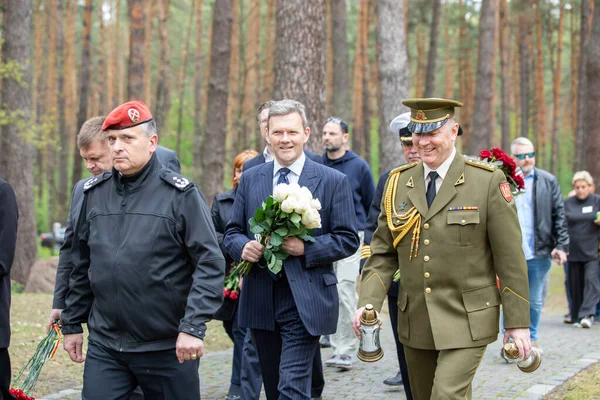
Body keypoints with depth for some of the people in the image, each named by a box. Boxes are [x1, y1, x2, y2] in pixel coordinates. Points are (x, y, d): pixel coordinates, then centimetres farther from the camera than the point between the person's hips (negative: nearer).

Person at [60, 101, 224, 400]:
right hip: (104, 345, 4)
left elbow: (210, 263, -11)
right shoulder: (94, 192, 7)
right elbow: (81, 265, 15)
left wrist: (193, 327, -18)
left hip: (169, 348, -3)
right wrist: (72, 323, 15)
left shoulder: (180, 194, -7)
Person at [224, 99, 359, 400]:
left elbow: (348, 239, -3)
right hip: (260, 300, 4)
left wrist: (306, 248, -18)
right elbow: (232, 232, 12)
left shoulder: (333, 181, -1)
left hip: (305, 303, -4)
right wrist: (243, 247, -11)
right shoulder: (250, 179, 9)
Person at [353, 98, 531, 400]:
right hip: (415, 321, 5)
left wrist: (518, 322, -7)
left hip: (466, 320, -5)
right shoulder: (398, 183, 5)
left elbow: (510, 258, -7)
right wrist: (368, 303, -8)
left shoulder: (488, 181, -8)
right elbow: (383, 252, 7)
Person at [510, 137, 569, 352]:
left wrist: (561, 246, -2)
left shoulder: (548, 181, 6)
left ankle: (532, 338, 26)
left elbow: (559, 216, 6)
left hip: (539, 253, 2)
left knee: (535, 301, 11)